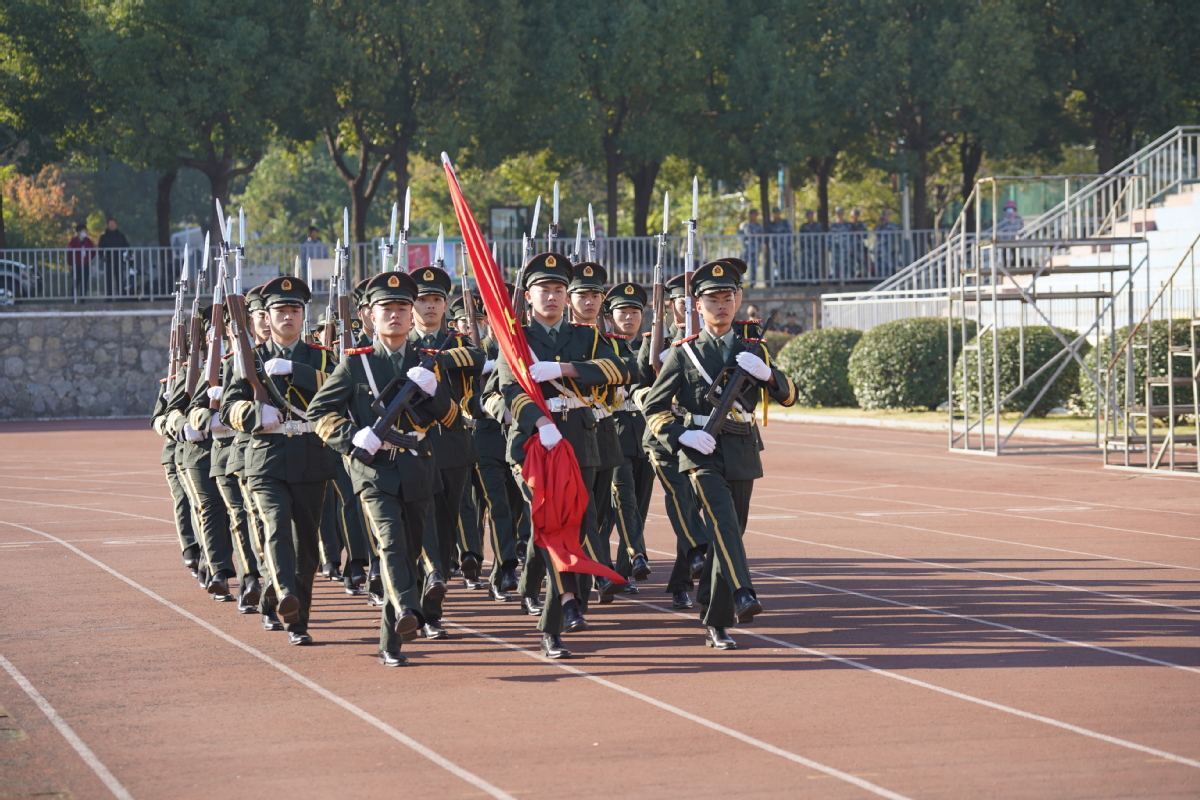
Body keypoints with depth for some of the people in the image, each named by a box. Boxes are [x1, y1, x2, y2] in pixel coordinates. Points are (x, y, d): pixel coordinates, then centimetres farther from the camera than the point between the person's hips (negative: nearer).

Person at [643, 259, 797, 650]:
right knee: (723, 521, -26)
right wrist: (682, 435, -13)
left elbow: (788, 395, 6)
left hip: (742, 454, 4)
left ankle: (715, 622, 15)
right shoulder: (683, 352, 4)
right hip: (702, 453, -4)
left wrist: (765, 372, -14)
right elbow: (653, 407, 4)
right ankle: (742, 595, -43)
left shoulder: (752, 350, 12)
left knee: (728, 535, 6)